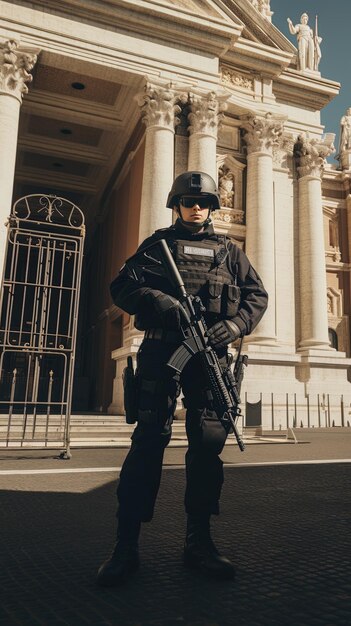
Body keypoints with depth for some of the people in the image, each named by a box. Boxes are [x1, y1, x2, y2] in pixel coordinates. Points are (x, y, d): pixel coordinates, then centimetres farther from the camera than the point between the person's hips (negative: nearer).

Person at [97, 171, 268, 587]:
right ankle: (126, 546, 2)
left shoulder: (228, 251, 18)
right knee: (149, 440, -5)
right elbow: (121, 288, 6)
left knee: (207, 444, 4)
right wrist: (156, 300, -15)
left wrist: (232, 325, -7)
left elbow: (257, 295, 13)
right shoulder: (158, 243, 14)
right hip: (161, 350, -2)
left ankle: (199, 541, 16)